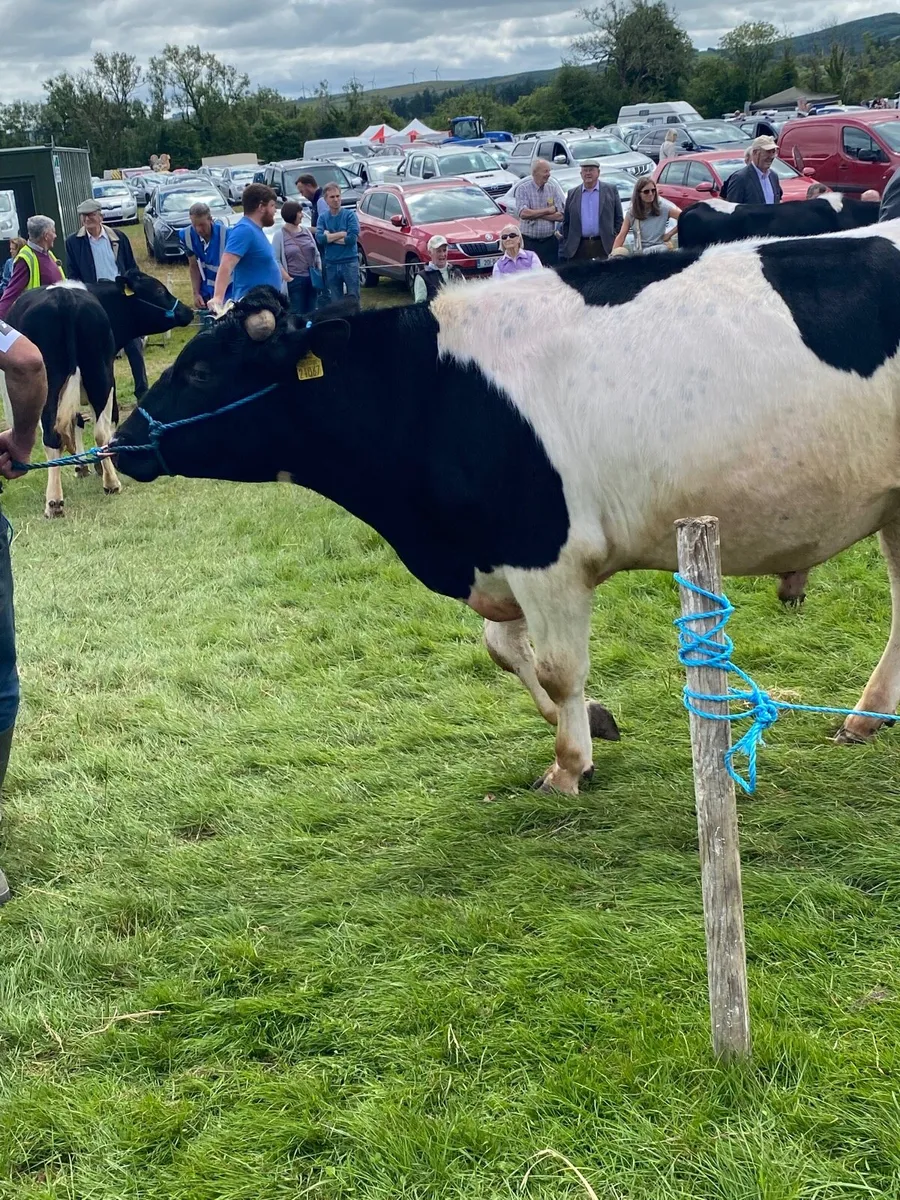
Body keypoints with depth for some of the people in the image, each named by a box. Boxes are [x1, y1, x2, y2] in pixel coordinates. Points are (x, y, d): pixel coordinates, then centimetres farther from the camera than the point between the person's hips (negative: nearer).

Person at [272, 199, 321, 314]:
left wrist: (320, 272, 4)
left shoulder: (306, 232, 11)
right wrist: (287, 278, -14)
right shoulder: (280, 235, -5)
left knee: (311, 313, 9)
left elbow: (316, 254, 16)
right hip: (295, 280, -5)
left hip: (312, 279, 6)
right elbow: (276, 260, -9)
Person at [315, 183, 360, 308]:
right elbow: (320, 238, -11)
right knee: (334, 302, 8)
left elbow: (352, 238, -14)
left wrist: (330, 237, -8)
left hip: (350, 263, -3)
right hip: (331, 265, 3)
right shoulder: (322, 218, 6)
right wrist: (342, 234, -13)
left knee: (353, 300, 0)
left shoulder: (350, 215, -2)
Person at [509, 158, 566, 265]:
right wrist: (548, 210, -9)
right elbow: (523, 213, -17)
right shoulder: (523, 189, -2)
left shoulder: (552, 189, 7)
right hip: (529, 243, -3)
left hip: (550, 242, 3)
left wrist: (535, 214, -11)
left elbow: (560, 216, -3)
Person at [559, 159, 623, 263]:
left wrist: (616, 241, -2)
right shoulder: (572, 194, 13)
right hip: (579, 248, 2)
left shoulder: (611, 190, 8)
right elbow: (566, 222, 13)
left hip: (603, 246, -1)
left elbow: (619, 218, 7)